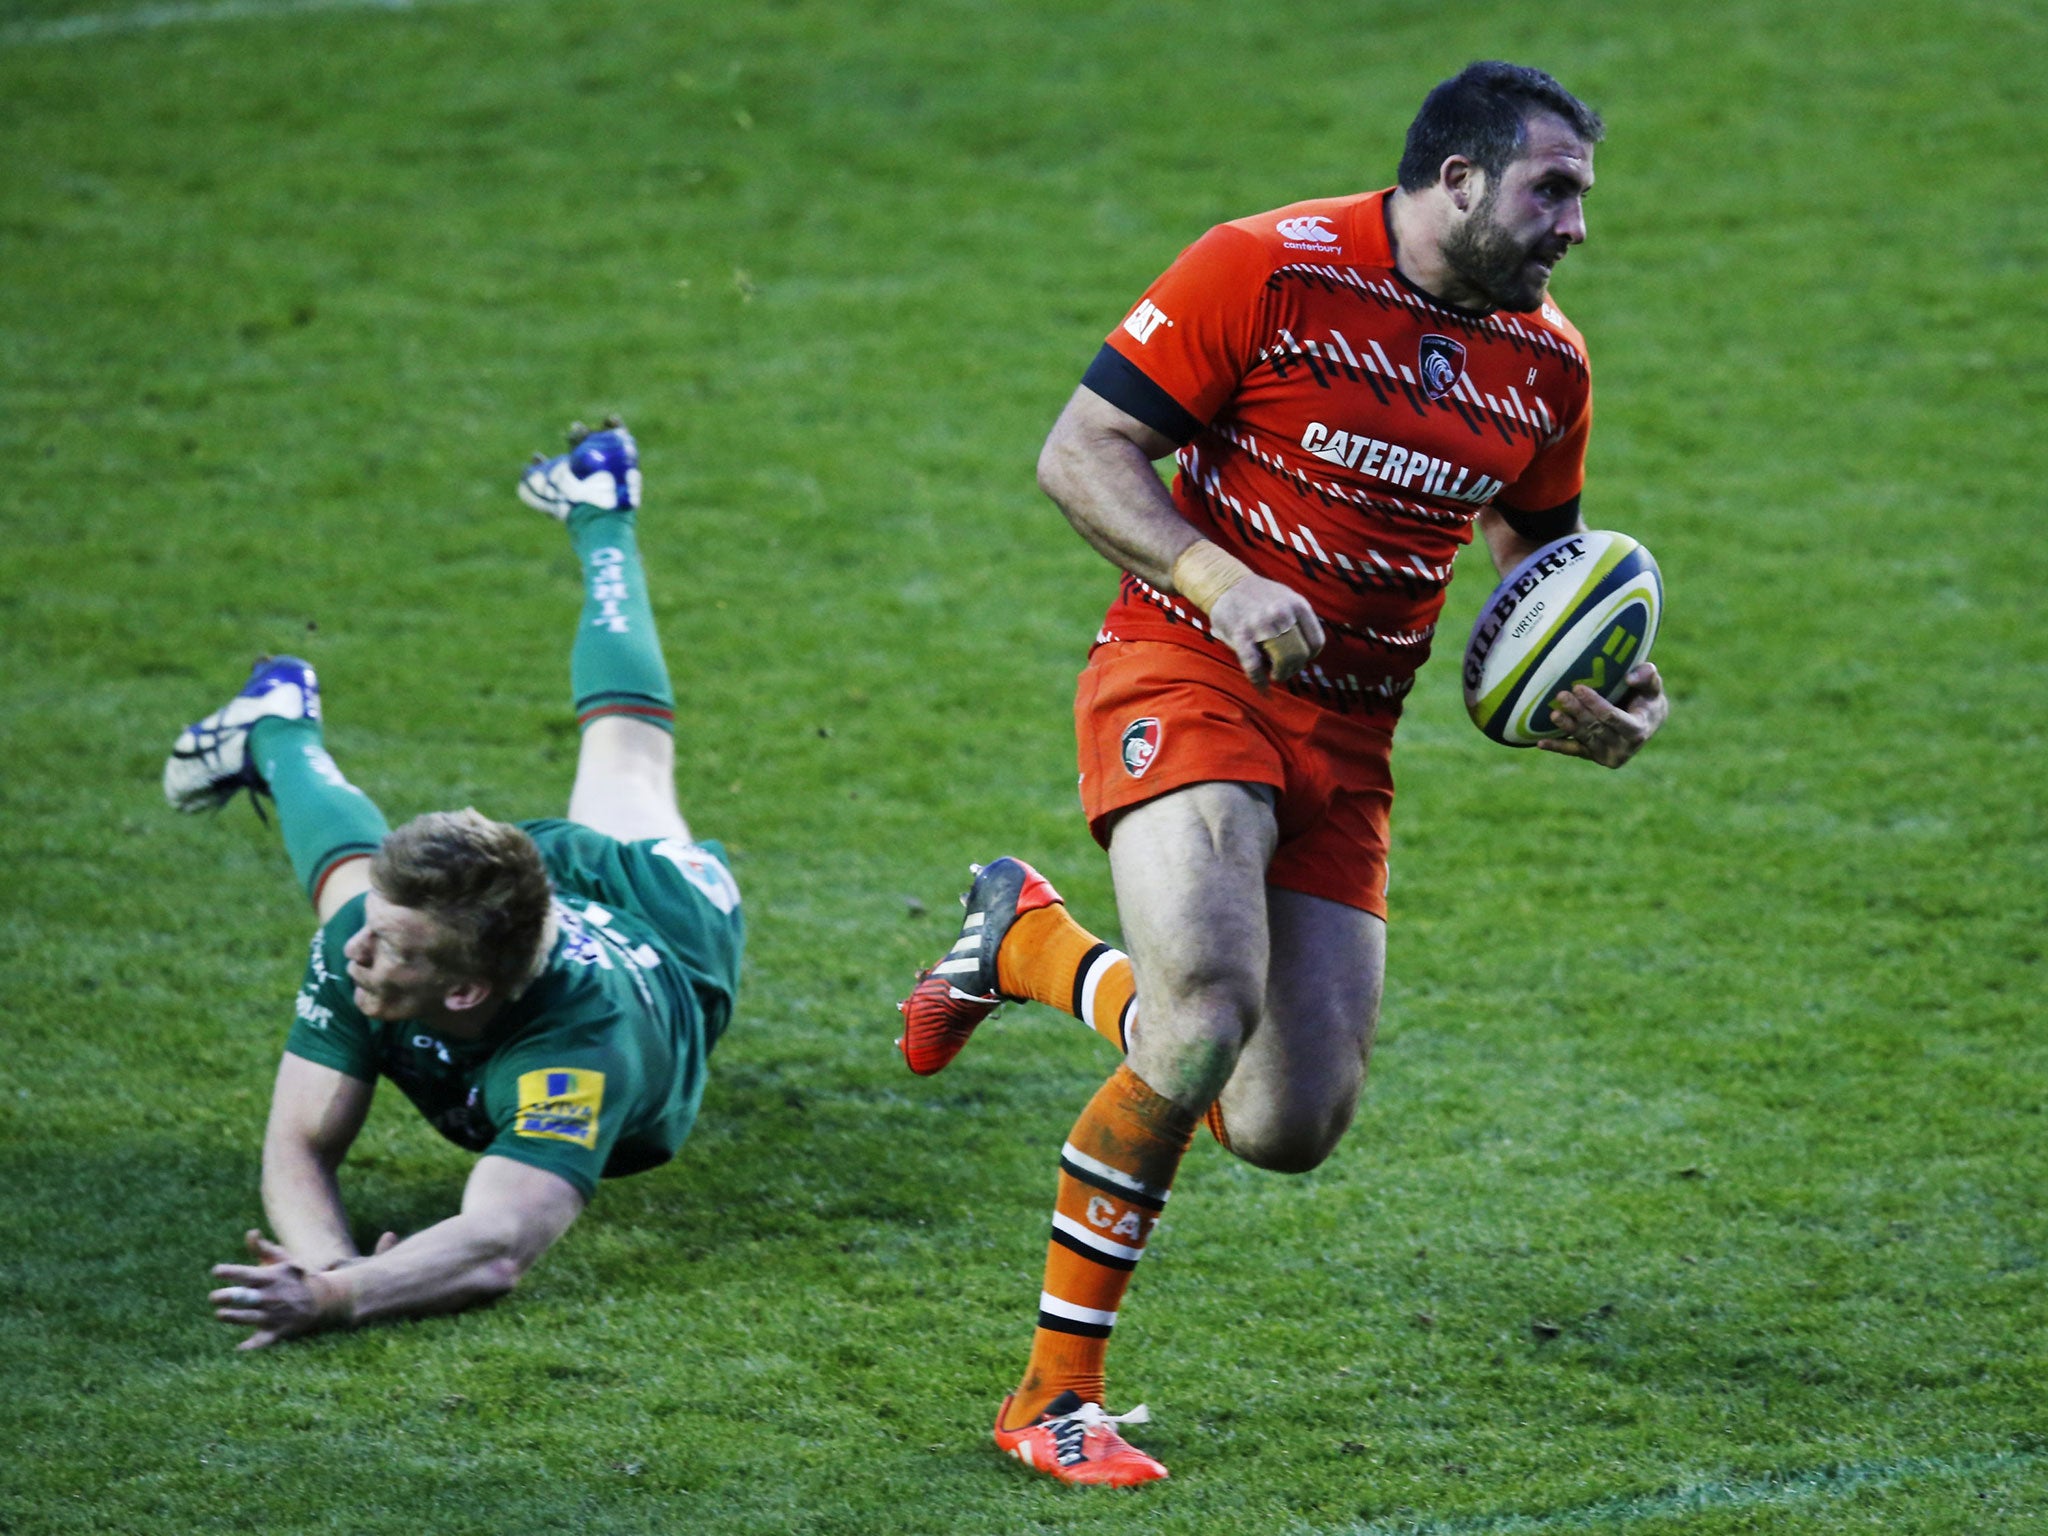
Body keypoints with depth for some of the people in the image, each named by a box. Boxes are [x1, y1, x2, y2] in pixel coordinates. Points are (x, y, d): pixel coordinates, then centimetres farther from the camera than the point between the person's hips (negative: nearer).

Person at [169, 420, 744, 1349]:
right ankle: (276, 728, 67)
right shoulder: (363, 942, -45)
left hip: (655, 919, 1)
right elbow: (299, 1149, -41)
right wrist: (325, 1260, -64)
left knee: (625, 749, 36)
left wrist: (338, 1299, -85)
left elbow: (498, 1252, -67)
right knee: (350, 864, 35)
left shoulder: (583, 1041, -58)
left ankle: (601, 518, 64)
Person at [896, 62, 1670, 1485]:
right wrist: (1223, 581, -25)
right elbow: (1080, 452, -10)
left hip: (1347, 744, 6)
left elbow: (1537, 566, 22)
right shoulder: (1265, 271, -12)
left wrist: (1597, 695, 1)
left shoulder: (1546, 366, 6)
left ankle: (1033, 942, 29)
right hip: (1190, 674, -6)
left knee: (1292, 1128, 1)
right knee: (1210, 1012, -31)